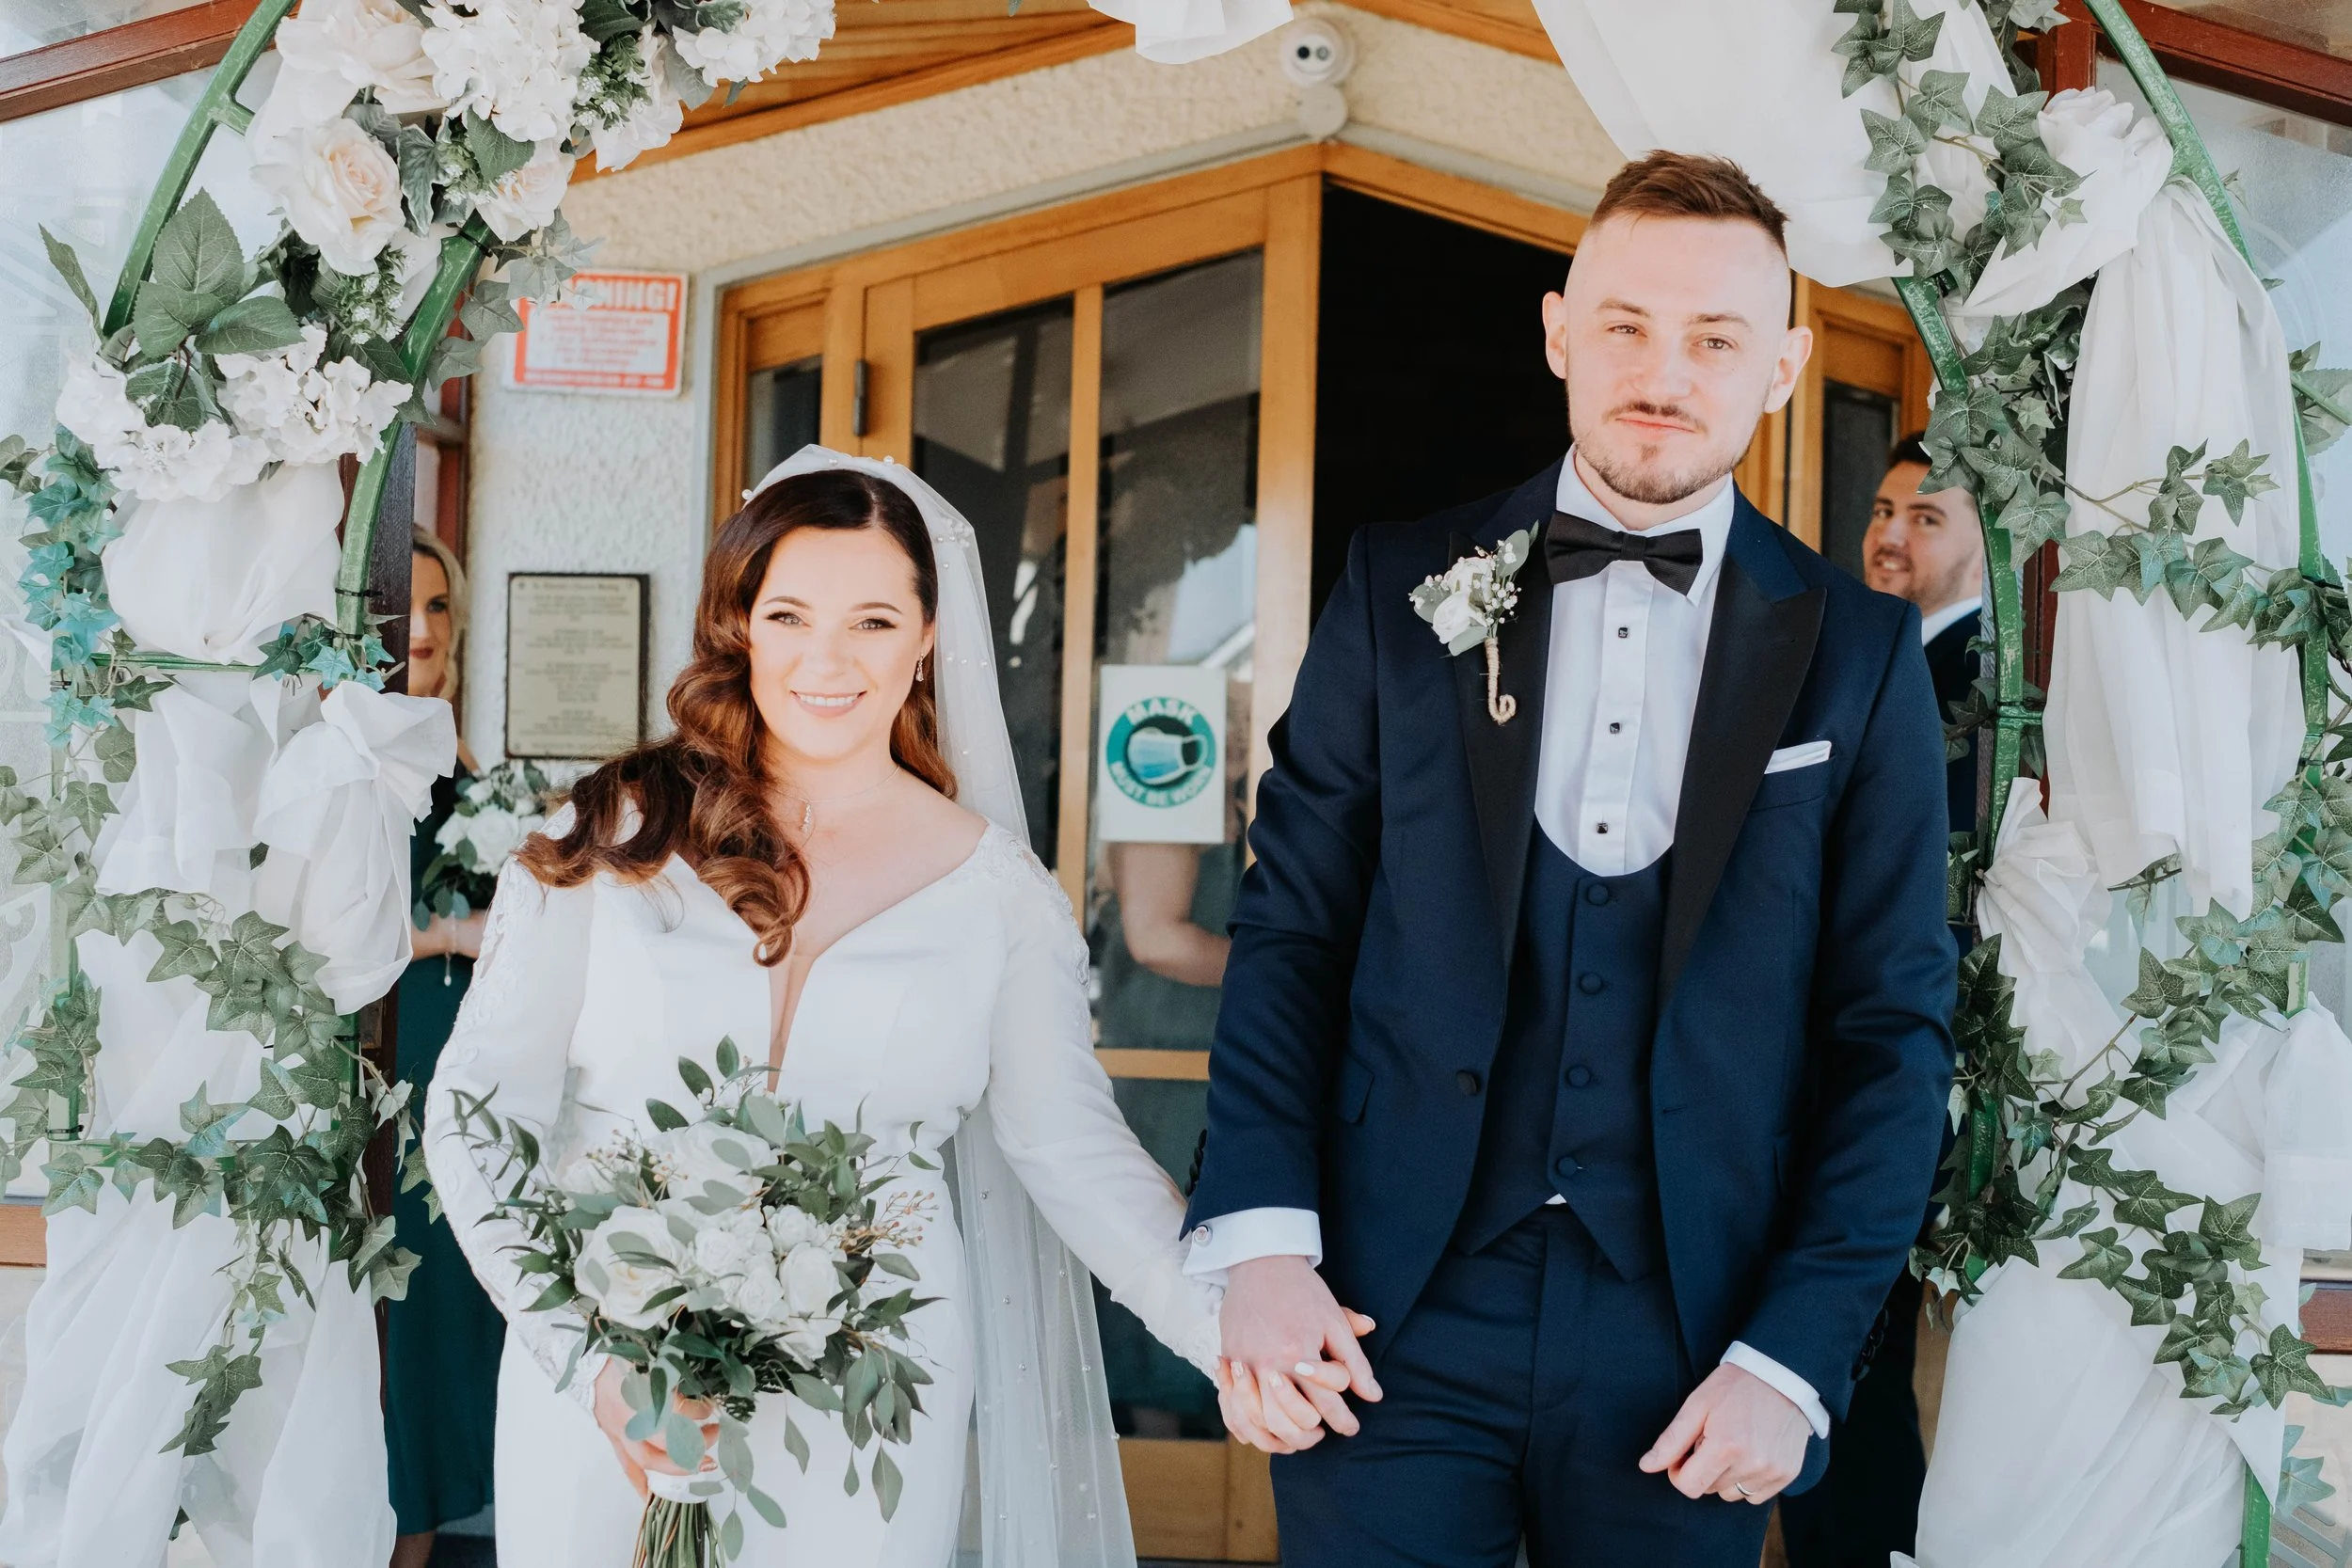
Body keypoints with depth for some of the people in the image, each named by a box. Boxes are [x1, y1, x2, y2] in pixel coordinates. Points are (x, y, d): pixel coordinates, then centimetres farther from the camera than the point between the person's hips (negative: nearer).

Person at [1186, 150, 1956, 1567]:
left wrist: (1794, 1359, -5)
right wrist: (1261, 1242, -9)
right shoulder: (1404, 590, 3)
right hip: (1393, 1314, 0)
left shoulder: (1861, 654, 1)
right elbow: (1294, 925, 2)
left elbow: (1894, 1026, 1)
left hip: (1694, 1347, 0)